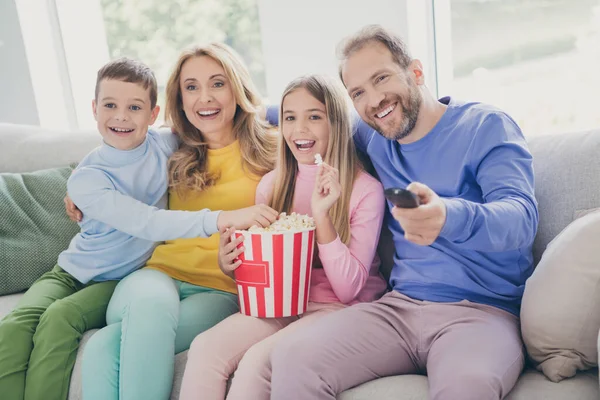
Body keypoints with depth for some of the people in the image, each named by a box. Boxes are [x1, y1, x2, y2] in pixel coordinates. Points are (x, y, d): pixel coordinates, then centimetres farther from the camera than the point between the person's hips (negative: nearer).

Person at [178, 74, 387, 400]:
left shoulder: (366, 189, -7)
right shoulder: (271, 185, 6)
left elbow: (348, 289, -12)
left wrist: (321, 215, -23)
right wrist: (229, 265, -8)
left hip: (337, 310, -4)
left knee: (257, 361, -29)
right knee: (204, 348, -23)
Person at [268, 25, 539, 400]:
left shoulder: (485, 126, -1)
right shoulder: (373, 142, 14)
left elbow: (521, 216, -17)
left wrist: (449, 217, -36)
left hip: (482, 310, -4)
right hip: (399, 306, 4)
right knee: (291, 357, -22)